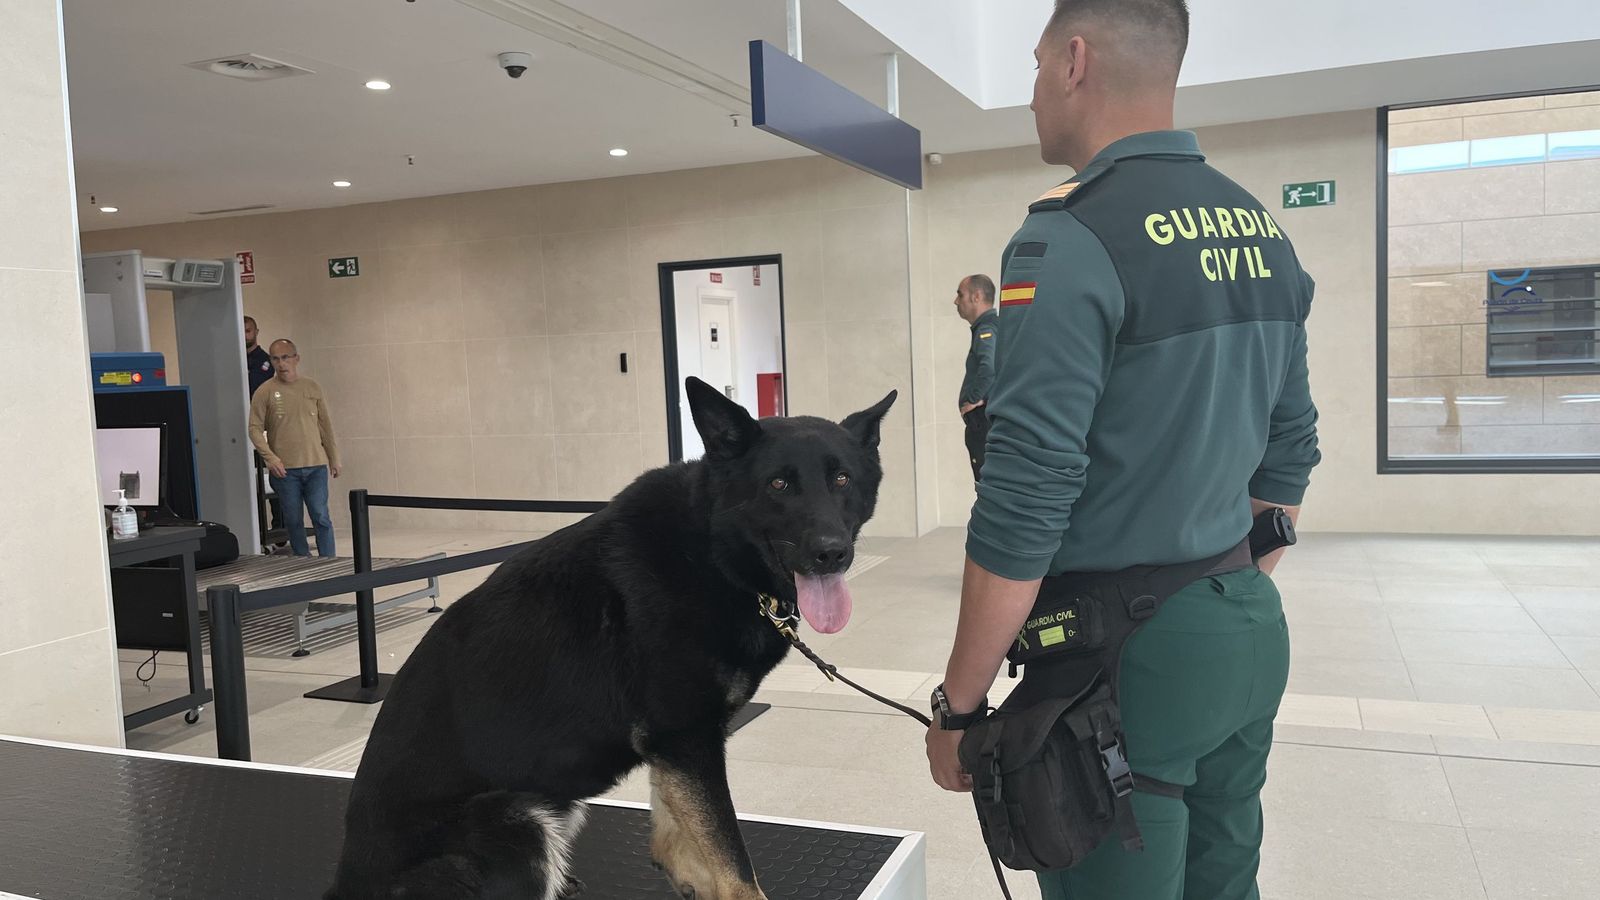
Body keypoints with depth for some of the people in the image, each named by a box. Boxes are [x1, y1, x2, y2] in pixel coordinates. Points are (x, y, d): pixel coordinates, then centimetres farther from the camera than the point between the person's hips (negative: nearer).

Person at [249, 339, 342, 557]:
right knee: (293, 520, 6)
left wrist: (334, 458, 13)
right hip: (284, 469, -1)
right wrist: (270, 457, -15)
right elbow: (255, 429, -2)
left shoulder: (313, 388, 7)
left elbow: (326, 425, 12)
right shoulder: (265, 392, -1)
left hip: (316, 466, 1)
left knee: (321, 517, -1)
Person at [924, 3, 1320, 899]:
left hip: (1127, 656, -8)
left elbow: (1025, 505, -21)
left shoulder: (1073, 238, -18)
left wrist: (958, 704, -11)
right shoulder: (1265, 230, 7)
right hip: (1252, 635, 8)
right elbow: (1290, 454, 14)